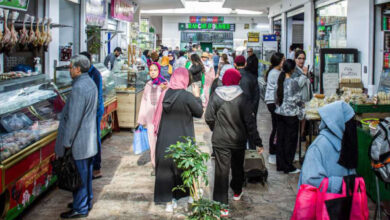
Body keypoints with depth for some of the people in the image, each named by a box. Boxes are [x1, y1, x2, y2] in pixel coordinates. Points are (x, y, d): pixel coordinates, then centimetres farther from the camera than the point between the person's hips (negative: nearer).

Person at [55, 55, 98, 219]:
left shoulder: (78, 88, -23)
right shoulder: (90, 83, 8)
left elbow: (73, 118, -24)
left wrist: (66, 143, -17)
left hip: (79, 141, -10)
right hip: (89, 138, 10)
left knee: (79, 174, 1)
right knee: (86, 173, 20)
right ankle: (86, 201, 33)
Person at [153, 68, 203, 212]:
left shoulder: (165, 94, -4)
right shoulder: (187, 96, -17)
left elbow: (158, 116, 4)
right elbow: (199, 113, -5)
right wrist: (197, 96, 5)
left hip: (164, 139, 3)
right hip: (182, 140, -3)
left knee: (165, 169, 10)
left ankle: (169, 202, 13)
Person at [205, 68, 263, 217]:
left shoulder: (215, 96, -10)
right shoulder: (242, 98, -12)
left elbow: (209, 118, -7)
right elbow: (250, 122, -11)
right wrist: (257, 142, -5)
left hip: (220, 141, -1)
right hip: (239, 140, 1)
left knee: (221, 170, 0)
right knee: (238, 167, 23)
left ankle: (222, 205, -4)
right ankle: (237, 192, 45)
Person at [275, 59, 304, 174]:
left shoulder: (280, 80, 2)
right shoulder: (293, 82, -15)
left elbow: (277, 97, 8)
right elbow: (296, 100, -12)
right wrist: (300, 113, 2)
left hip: (280, 112, 6)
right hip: (291, 114, -6)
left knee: (280, 139, 12)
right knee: (290, 140, 4)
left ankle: (280, 165, 20)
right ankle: (288, 167, 10)